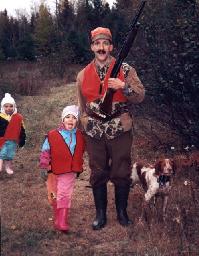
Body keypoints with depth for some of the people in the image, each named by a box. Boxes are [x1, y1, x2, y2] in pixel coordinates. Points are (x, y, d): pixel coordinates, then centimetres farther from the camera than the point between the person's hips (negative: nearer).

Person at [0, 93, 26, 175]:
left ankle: (8, 167, 29)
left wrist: (22, 140, 8)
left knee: (10, 155, 13)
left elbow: (22, 130, 5)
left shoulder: (18, 117, -2)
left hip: (13, 140, 2)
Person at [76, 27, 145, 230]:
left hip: (120, 131, -2)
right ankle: (100, 214, 22)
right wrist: (84, 130, 14)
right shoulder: (83, 75, 7)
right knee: (98, 174, 8)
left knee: (121, 173, 5)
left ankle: (122, 212, 24)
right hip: (94, 133, 2)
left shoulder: (125, 70, -1)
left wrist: (123, 87, -21)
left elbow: (140, 96, -4)